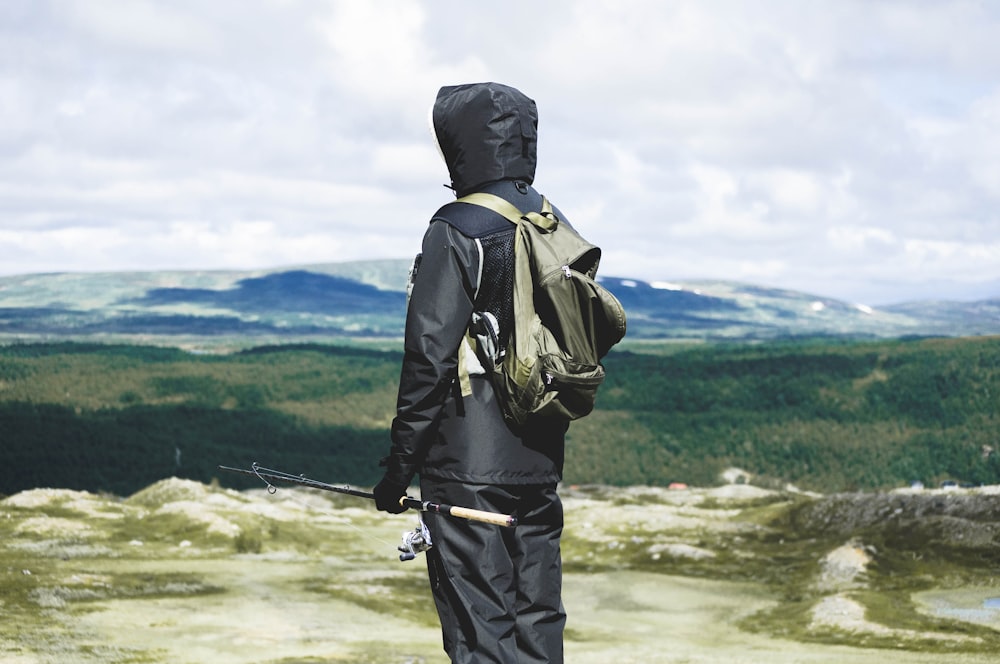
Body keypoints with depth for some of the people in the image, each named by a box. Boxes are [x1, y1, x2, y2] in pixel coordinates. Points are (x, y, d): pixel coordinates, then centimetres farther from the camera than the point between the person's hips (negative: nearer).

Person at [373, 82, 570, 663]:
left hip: (470, 466, -7)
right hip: (542, 463, 7)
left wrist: (399, 466, -9)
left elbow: (430, 356, -15)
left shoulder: (458, 232, -11)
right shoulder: (558, 228, 11)